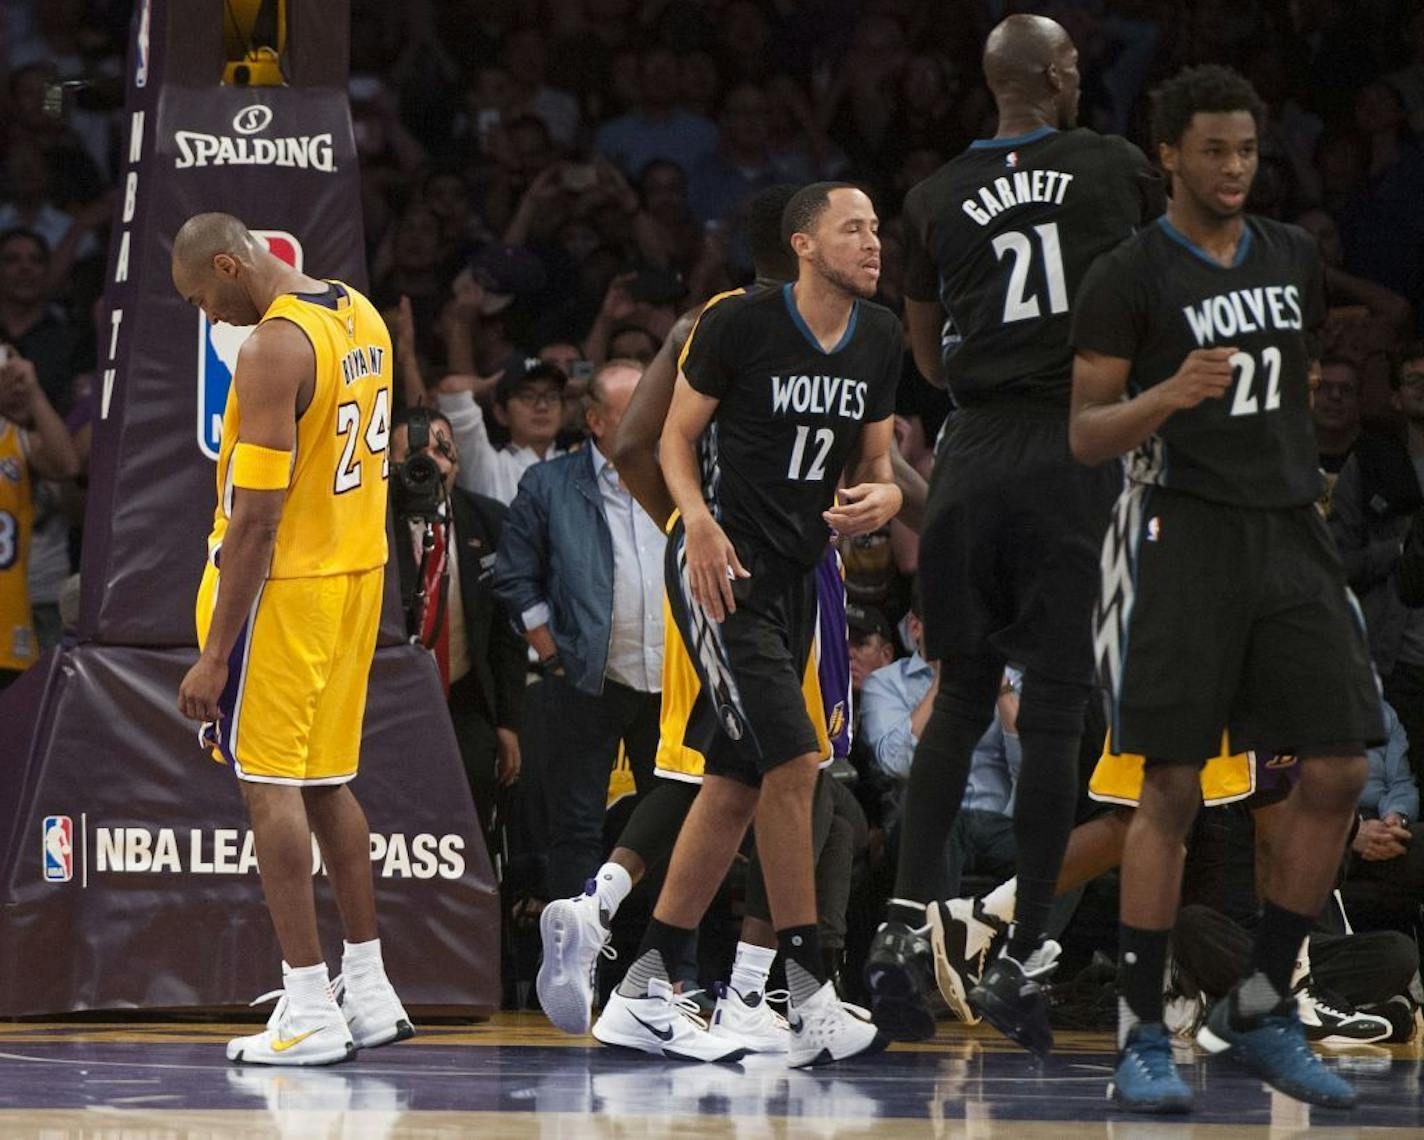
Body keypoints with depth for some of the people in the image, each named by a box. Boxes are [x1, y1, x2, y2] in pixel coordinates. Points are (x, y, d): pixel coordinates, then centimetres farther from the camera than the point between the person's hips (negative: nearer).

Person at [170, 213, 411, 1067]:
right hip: (358, 573, 9)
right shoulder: (361, 317, 8)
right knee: (327, 783, 16)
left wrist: (215, 655, -20)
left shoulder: (274, 348, -20)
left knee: (271, 786, -3)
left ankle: (310, 1012, -5)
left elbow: (255, 518, -22)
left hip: (286, 584, -9)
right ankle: (370, 994, 20)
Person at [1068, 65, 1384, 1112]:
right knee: (1173, 790, -8)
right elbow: (1086, 437, -8)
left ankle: (1262, 1011, 10)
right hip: (1183, 533, -5)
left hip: (1291, 534, 5)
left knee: (1338, 777, -3)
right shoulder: (1128, 276, -5)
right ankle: (1142, 1036, -1)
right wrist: (1168, 396, -25)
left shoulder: (1296, 259, 12)